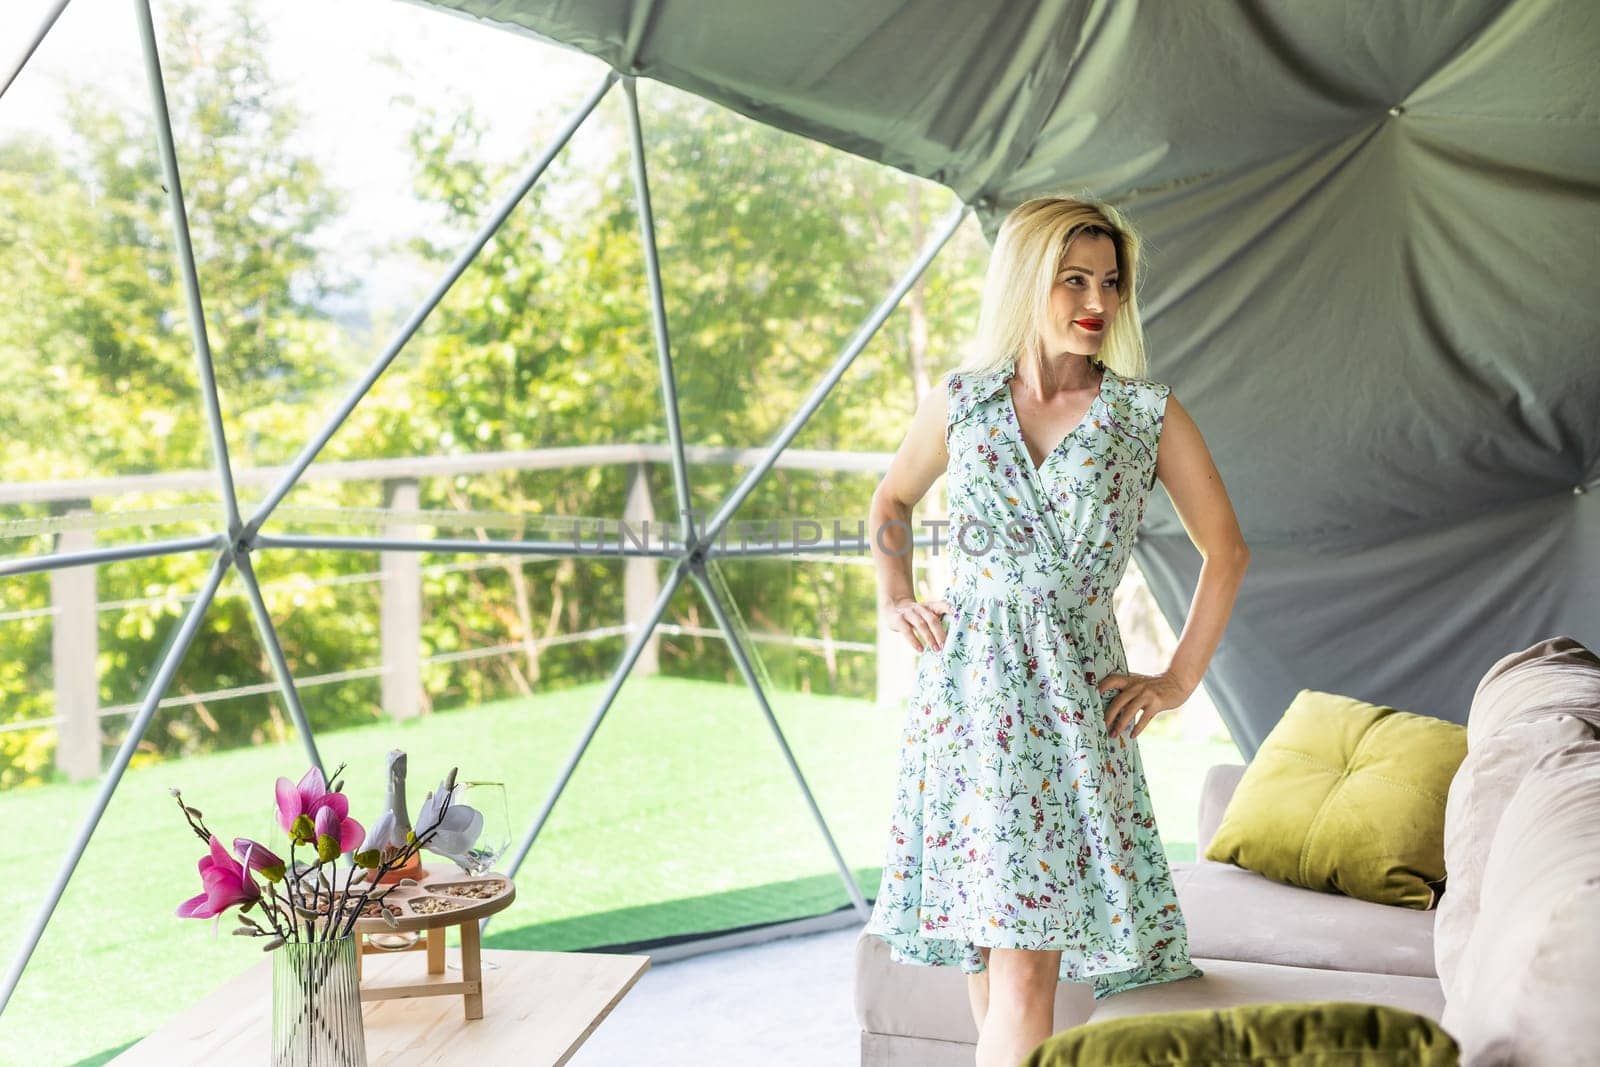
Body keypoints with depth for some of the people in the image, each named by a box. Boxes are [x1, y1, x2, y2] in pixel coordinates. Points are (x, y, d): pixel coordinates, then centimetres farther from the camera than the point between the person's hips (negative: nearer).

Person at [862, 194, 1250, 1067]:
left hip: (1071, 695, -2)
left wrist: (1181, 679, 8)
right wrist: (893, 599, 11)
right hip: (965, 688, 2)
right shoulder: (959, 402, 6)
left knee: (1025, 962, -9)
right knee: (989, 945, 6)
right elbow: (891, 502, 25)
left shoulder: (1149, 416, 1)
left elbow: (1226, 550, 12)